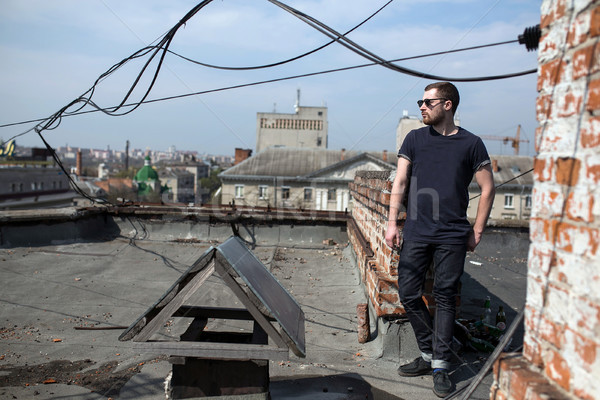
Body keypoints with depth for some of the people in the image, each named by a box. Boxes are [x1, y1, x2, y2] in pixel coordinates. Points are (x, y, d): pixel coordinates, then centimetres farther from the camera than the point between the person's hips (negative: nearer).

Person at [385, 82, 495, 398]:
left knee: (445, 298, 3)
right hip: (415, 232, 2)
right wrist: (392, 223, 0)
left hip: (453, 236, -2)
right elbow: (400, 181, 7)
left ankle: (440, 367, 14)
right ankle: (429, 355, 22)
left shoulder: (471, 143, 4)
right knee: (409, 294, 3)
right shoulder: (415, 138, 9)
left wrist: (477, 231, 4)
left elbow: (487, 188, 7)